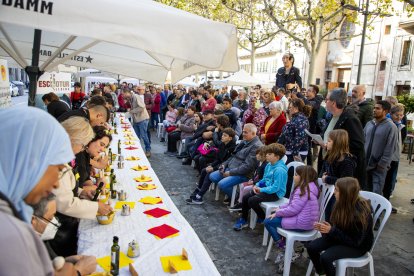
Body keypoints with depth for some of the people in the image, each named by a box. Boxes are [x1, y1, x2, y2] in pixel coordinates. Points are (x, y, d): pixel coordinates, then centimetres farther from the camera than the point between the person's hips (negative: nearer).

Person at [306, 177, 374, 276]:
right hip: (341, 237, 7)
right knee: (311, 247, -11)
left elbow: (355, 241, -25)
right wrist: (325, 227, -16)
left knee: (325, 257, -27)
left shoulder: (361, 212, -30)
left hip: (358, 246, -7)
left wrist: (331, 230, -29)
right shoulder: (341, 204, -10)